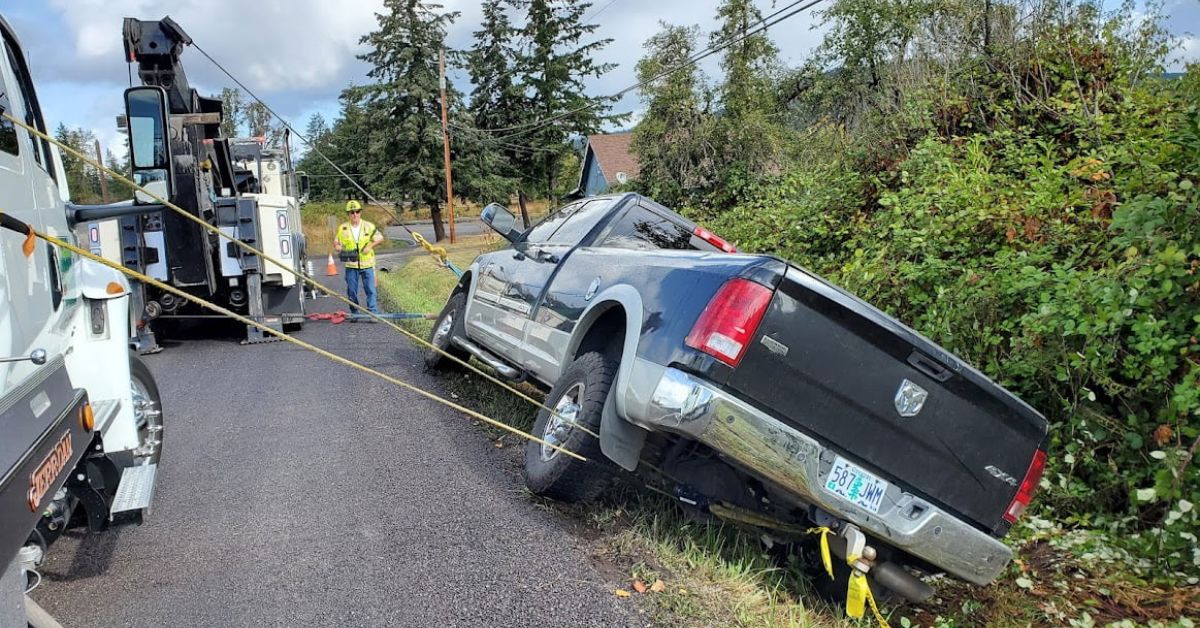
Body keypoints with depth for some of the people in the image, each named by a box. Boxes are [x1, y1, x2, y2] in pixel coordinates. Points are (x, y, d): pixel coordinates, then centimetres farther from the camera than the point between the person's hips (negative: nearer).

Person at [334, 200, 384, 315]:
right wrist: (338, 247, -13)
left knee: (370, 290, -4)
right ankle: (354, 314, 20)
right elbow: (336, 242, 11)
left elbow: (380, 238, 7)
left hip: (367, 264, -1)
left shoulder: (368, 226, 1)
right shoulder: (343, 228, 2)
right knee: (351, 291, 7)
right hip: (351, 265, 1)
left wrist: (369, 246, -8)